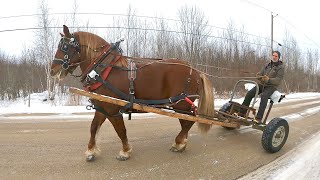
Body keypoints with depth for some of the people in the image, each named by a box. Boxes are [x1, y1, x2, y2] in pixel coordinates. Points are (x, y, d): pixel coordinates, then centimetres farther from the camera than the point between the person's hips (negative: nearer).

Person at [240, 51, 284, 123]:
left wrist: (268, 80, -28)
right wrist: (260, 77, -12)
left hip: (271, 86, -5)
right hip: (261, 84, 5)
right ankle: (242, 113, -14)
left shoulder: (281, 67, 0)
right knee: (249, 94, -19)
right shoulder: (267, 65, 15)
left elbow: (278, 80, -12)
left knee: (264, 96, -35)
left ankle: (259, 118, -38)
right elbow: (259, 74, 12)